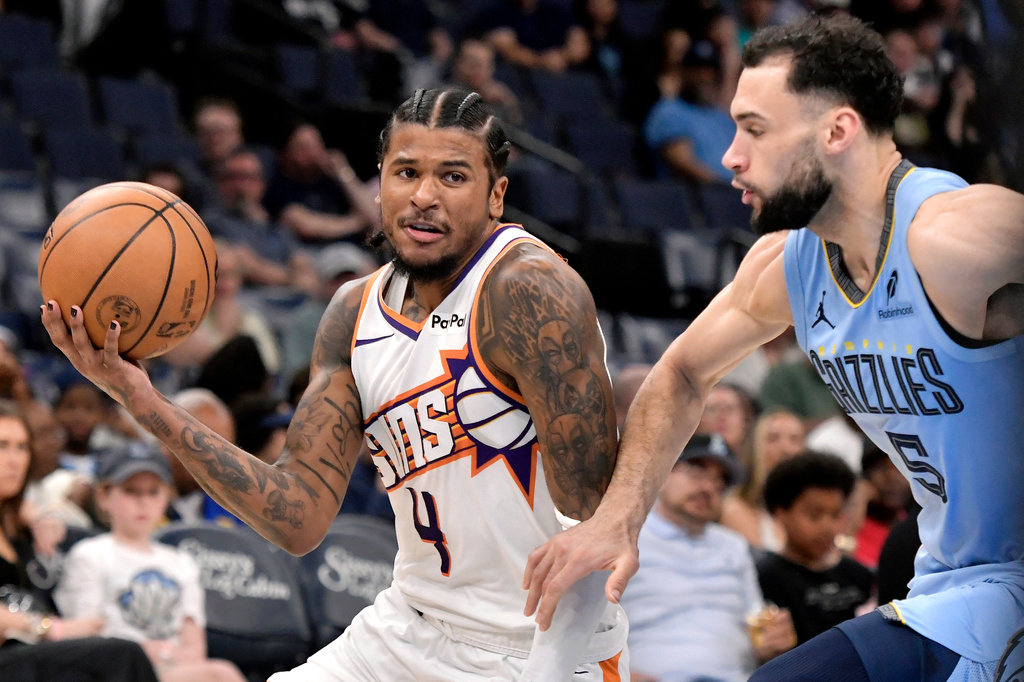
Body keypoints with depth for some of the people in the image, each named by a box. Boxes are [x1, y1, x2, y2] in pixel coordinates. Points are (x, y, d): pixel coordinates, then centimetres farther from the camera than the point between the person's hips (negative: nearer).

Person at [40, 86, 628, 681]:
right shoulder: (354, 314, 3)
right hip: (410, 632, 7)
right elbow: (301, 517, -1)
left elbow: (593, 518, -21)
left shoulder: (529, 291, -19)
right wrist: (147, 404, -9)